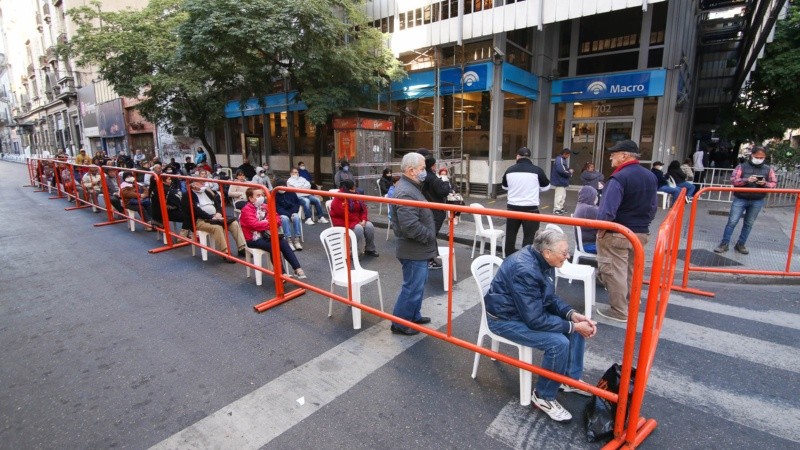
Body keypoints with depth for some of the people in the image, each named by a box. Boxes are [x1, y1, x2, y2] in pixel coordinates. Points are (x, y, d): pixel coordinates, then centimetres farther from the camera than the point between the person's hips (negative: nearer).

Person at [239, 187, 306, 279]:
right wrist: (270, 223, -20)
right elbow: (254, 224, -22)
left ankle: (297, 269, -26)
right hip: (253, 238, -6)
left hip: (265, 235, 6)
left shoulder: (264, 207, 12)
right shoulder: (246, 209, -8)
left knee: (284, 242, -21)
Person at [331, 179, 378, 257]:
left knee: (369, 226, -15)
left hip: (357, 221, 7)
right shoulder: (338, 199, -15)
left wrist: (363, 220, -11)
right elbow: (344, 214, -23)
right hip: (343, 221, -7)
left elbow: (363, 209, 7)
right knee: (358, 228, -31)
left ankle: (370, 250, -1)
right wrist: (357, 221, -21)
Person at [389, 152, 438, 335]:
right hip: (414, 250, -11)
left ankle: (414, 316, 38)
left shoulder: (410, 187, 11)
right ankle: (400, 324, 16)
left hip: (418, 248, 11)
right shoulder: (406, 193, -25)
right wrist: (430, 236, -17)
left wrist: (429, 236, 11)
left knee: (418, 284, 22)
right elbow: (411, 227, -31)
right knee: (412, 288, 1)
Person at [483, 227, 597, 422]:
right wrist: (572, 326, -21)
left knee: (578, 327, 4)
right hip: (506, 318, -9)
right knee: (559, 342, -24)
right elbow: (535, 320, -30)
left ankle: (571, 379, 23)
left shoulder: (542, 260, -5)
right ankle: (543, 397, -1)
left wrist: (573, 314, -9)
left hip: (532, 309, 9)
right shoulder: (524, 270, -33)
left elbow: (550, 298, 7)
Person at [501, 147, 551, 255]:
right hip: (530, 208, -3)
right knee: (529, 237, 3)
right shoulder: (537, 170, -9)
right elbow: (546, 186, 7)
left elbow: (505, 187, 16)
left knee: (510, 234, 16)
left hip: (512, 207, 3)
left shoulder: (510, 170, -1)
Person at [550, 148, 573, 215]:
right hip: (560, 181, -10)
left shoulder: (563, 159, 13)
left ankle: (560, 208, 26)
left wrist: (569, 170, 1)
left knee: (563, 195, 17)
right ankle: (556, 209, 1)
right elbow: (561, 170, -28)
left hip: (563, 181, 10)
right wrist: (570, 173, -13)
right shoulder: (559, 159, -18)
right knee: (559, 195, -5)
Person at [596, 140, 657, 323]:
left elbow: (608, 210, -26)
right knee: (632, 271, 21)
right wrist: (643, 223, 21)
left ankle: (619, 311, 10)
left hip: (616, 234, -8)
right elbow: (653, 206, 14)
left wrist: (601, 228, -13)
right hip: (640, 233, 9)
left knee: (615, 272, 2)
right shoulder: (651, 177, 7)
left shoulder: (619, 178, -21)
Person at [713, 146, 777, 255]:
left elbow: (774, 184, 4)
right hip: (740, 199, -3)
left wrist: (765, 184, -17)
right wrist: (746, 180, -26)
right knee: (732, 222, -4)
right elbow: (733, 180, -10)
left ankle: (740, 245, 19)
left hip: (757, 201, 3)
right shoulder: (742, 166, -2)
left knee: (749, 224, 9)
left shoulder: (768, 169, 5)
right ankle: (724, 244, 2)